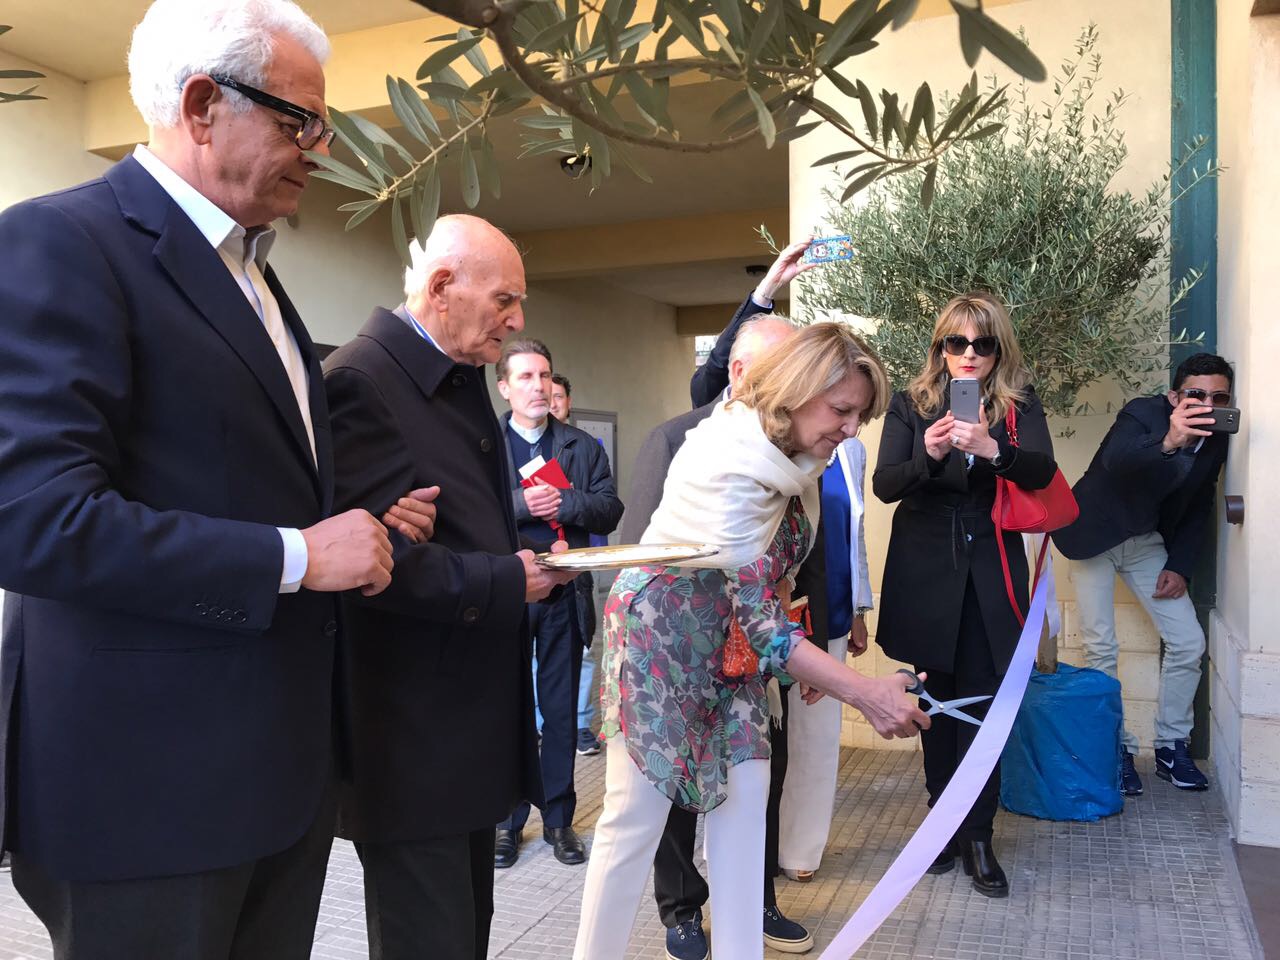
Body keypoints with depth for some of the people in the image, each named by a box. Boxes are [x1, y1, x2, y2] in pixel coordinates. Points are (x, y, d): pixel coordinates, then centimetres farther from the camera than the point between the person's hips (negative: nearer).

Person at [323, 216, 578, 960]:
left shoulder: (465, 382, 14)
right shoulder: (360, 379, -16)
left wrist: (533, 562, 2)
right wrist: (504, 583, -20)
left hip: (470, 720, 9)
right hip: (412, 735, -9)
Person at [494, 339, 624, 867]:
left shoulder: (583, 446, 9)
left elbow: (610, 510, 0)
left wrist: (564, 502, -15)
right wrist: (522, 504, -19)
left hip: (564, 590, 2)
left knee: (562, 710, 9)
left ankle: (559, 819, 22)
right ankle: (506, 819, 22)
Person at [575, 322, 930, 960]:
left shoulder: (791, 452, -1)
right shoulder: (733, 466, -28)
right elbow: (758, 620, -29)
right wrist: (868, 695, -30)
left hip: (725, 634, 8)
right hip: (661, 628, -8)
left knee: (744, 790, 4)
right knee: (638, 811, -4)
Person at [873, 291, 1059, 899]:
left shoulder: (1020, 405, 3)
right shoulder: (911, 405, 2)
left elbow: (1043, 470, -14)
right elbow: (884, 484, -8)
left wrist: (991, 448, -34)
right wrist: (929, 455, -27)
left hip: (990, 573, 0)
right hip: (928, 570, 1)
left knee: (982, 701, -2)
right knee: (941, 696, 10)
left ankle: (976, 836, 10)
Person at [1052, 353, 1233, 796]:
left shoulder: (1216, 441, -5)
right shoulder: (1142, 413, -23)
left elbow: (1198, 509, 9)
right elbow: (1116, 461, -46)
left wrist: (1180, 567, -1)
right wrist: (1168, 443, -65)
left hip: (1147, 542, 6)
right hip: (1095, 537, -6)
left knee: (1189, 642, 1)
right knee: (1100, 650, -7)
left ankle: (1172, 746, 17)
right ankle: (1116, 750, 9)